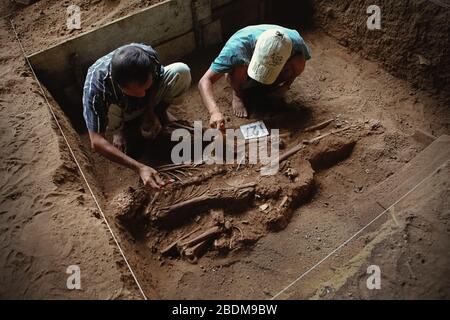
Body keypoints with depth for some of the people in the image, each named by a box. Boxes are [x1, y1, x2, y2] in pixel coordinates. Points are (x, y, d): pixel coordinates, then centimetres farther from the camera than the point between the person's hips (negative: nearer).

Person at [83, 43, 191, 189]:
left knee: (182, 72, -24)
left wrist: (151, 111, -20)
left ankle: (159, 112, 3)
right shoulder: (95, 85, -40)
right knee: (110, 115, -39)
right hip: (120, 110, -1)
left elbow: (159, 77, -8)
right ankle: (121, 130, -1)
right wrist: (139, 168, -46)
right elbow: (97, 142, -37)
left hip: (148, 104, 2)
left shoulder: (149, 55, -34)